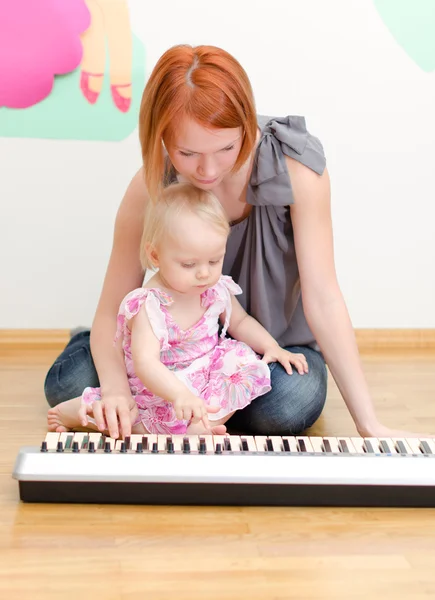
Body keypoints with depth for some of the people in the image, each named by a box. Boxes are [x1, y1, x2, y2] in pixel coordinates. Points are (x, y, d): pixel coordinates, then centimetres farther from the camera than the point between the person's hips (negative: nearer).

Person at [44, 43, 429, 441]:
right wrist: (116, 388, -36)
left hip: (279, 341, 0)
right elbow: (112, 310, -14)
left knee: (292, 404, -34)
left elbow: (322, 299, -25)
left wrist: (369, 425, -28)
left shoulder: (297, 168, -25)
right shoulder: (151, 189, -19)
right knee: (69, 383, -20)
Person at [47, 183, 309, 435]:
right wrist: (180, 395, -54)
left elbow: (240, 321, 16)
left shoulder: (217, 289, -5)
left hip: (209, 374, 6)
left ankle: (199, 424, -24)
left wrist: (272, 347, 0)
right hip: (165, 387, -6)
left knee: (248, 363, -16)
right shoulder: (149, 305, -25)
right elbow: (145, 362, -37)